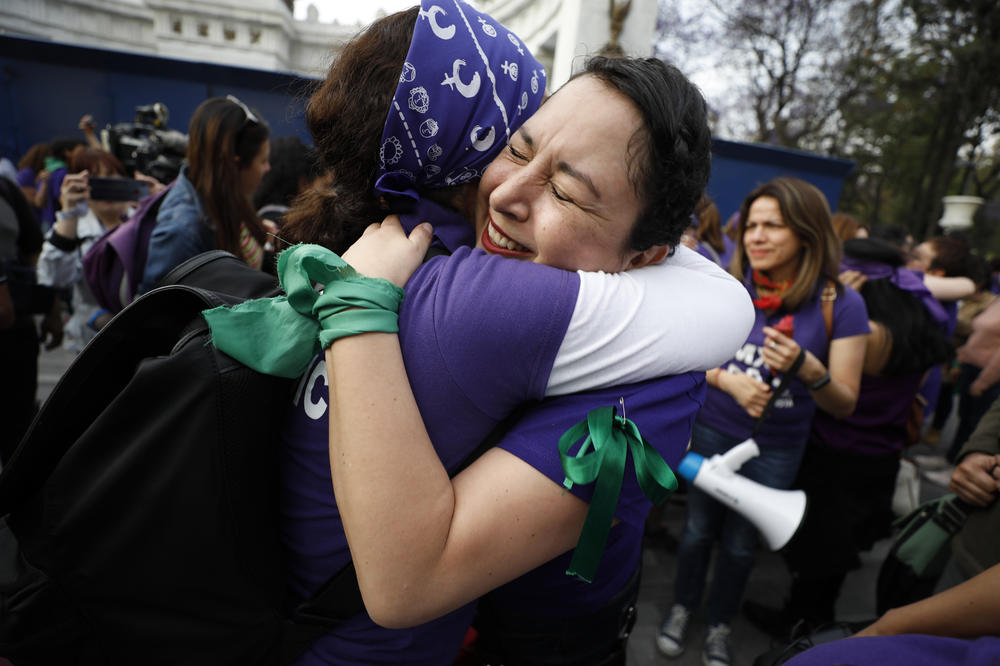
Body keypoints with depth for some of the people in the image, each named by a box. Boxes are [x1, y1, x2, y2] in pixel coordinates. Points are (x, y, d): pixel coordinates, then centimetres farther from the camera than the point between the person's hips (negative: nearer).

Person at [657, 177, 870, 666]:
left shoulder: (841, 305, -13)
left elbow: (845, 405, -11)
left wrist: (807, 367, -31)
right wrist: (728, 379, -22)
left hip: (775, 449, 0)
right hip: (712, 432, 1)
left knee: (740, 544, 16)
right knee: (698, 529, 15)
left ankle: (720, 625, 42)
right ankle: (682, 607, 42)